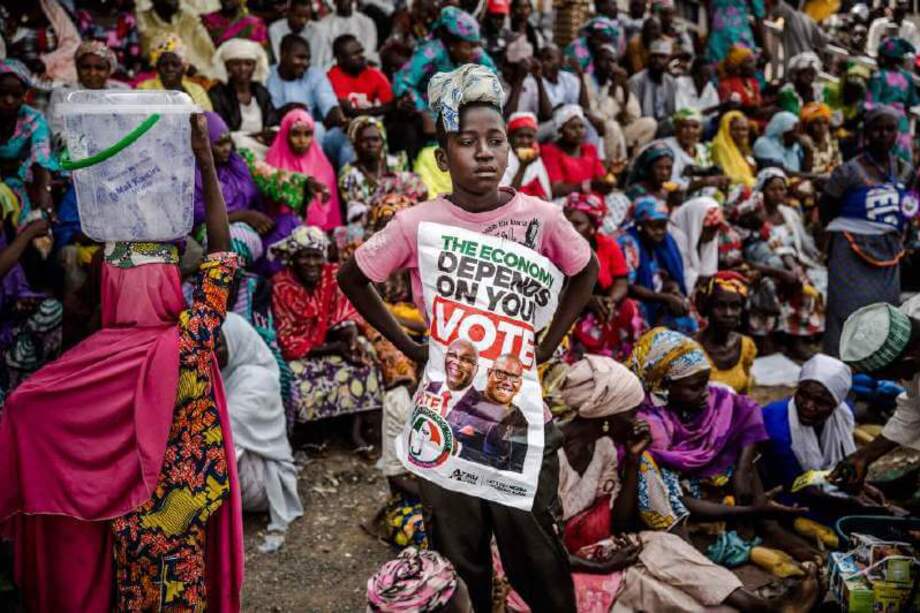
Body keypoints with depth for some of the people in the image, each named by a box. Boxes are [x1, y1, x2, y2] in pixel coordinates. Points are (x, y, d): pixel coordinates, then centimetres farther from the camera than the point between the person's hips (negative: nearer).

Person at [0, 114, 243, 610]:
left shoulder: (96, 354, -17)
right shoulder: (192, 337, -21)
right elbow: (221, 249, -16)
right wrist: (205, 160, -16)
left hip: (128, 505, 2)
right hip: (184, 501, -1)